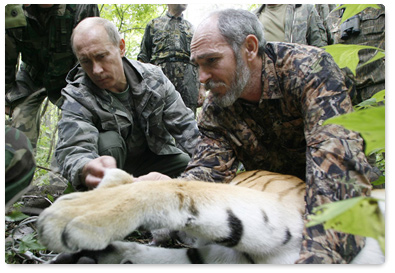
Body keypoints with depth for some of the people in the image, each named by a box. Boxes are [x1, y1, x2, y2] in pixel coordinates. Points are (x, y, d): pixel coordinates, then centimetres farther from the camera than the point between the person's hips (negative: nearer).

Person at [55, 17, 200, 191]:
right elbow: (72, 151, -36)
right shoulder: (76, 97, -19)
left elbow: (185, 126, -5)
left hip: (154, 157, 3)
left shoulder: (153, 77, -10)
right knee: (108, 141, -32)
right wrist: (87, 170, -61)